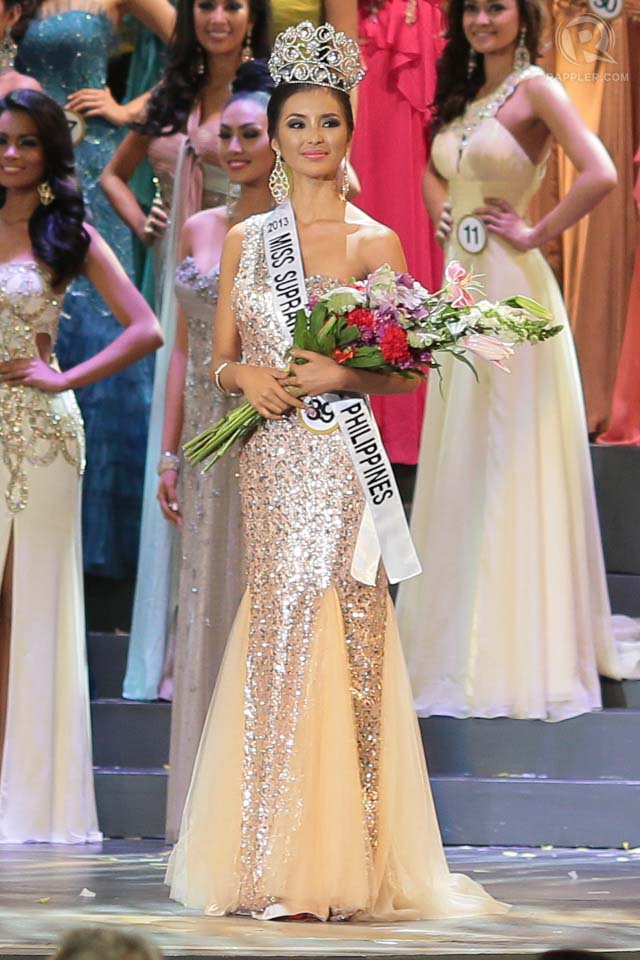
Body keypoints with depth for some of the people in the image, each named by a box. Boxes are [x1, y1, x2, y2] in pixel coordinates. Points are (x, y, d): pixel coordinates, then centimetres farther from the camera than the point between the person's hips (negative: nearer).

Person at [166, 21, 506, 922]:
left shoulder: (374, 241, 1)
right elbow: (220, 360, 14)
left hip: (339, 460, -4)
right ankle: (274, 862, 6)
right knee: (276, 633, 2)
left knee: (333, 637, -6)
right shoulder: (246, 238, 13)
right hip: (268, 463, 4)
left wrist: (339, 374, -17)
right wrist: (248, 376, -7)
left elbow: (406, 371, 0)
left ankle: (339, 865, 0)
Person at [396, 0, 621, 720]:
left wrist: (535, 234, -16)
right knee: (459, 463, 11)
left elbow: (600, 176, -24)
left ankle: (517, 642, 2)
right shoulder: (463, 96, 13)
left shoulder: (536, 90, -10)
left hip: (510, 287, -8)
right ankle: (460, 631, 19)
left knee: (510, 459, -4)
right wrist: (441, 211, 12)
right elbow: (435, 170, 32)